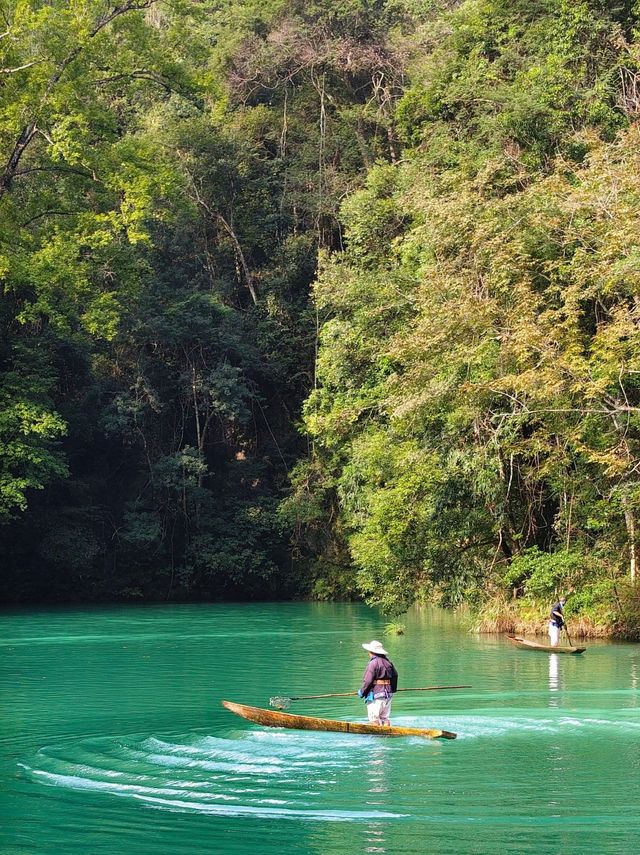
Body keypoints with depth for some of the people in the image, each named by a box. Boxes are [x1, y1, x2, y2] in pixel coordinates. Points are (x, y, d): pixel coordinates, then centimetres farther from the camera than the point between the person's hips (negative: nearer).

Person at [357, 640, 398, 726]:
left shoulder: (373, 663, -15)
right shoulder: (388, 662, 9)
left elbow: (367, 681, -16)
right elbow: (395, 675, 17)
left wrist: (362, 692, -3)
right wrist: (393, 688, 28)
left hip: (376, 693, -8)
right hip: (388, 693, 8)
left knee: (374, 719, -3)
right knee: (385, 717, 12)